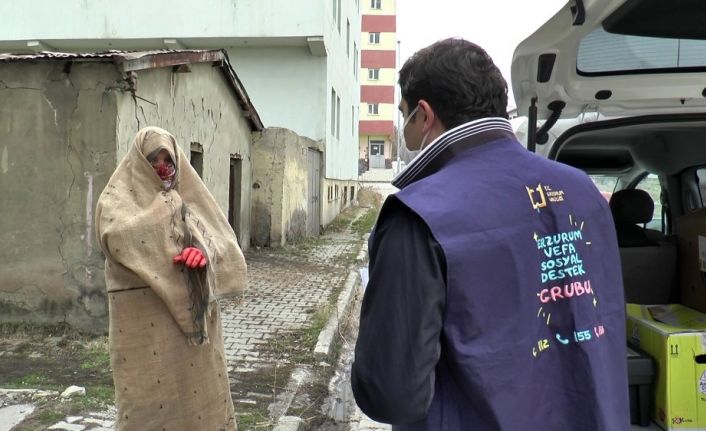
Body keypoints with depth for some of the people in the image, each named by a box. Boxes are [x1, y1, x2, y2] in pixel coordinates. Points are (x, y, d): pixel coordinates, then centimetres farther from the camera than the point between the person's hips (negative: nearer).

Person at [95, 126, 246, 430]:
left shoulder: (188, 195, 10)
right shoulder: (116, 198, 1)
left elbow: (223, 238, 2)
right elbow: (118, 236, -21)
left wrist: (204, 250, -21)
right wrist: (167, 206, -11)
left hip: (191, 308, 4)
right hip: (143, 314, -3)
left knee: (198, 381, 10)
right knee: (150, 389, 1)